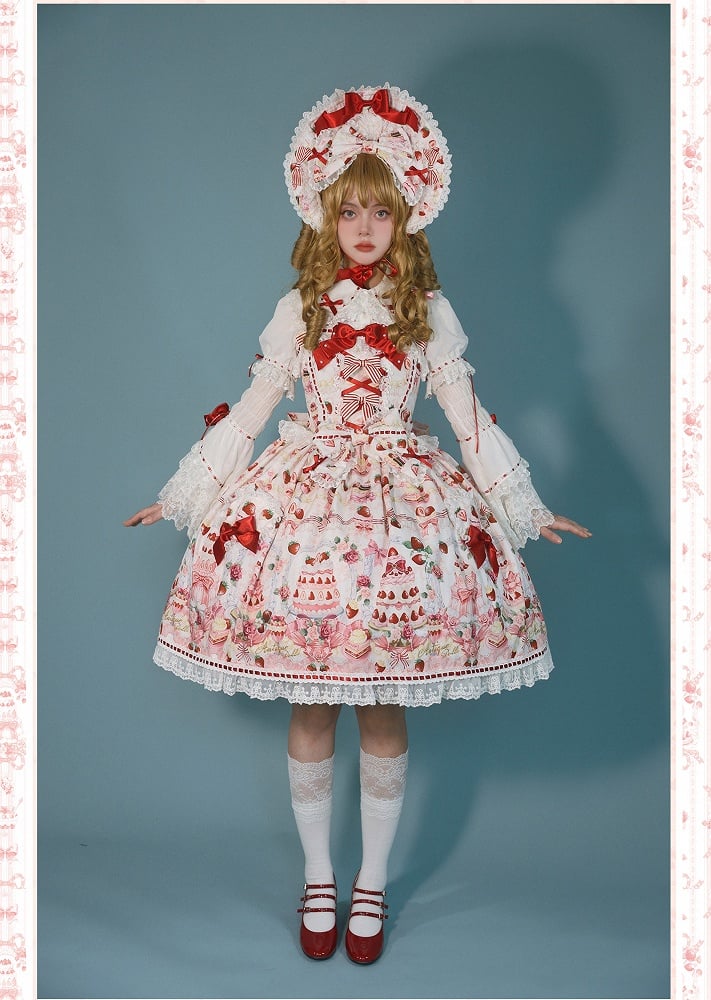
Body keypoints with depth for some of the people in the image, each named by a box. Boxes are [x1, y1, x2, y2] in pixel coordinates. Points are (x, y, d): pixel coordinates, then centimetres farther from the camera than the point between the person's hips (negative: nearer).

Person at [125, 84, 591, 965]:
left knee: (384, 713, 4)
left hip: (403, 494, 0)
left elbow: (467, 415, 7)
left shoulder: (428, 311, 5)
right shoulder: (300, 309, 6)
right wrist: (181, 495, 9)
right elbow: (249, 411, 9)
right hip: (307, 489, 1)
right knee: (309, 711, 5)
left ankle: (372, 883, 23)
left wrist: (525, 507, 7)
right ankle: (318, 878, 25)